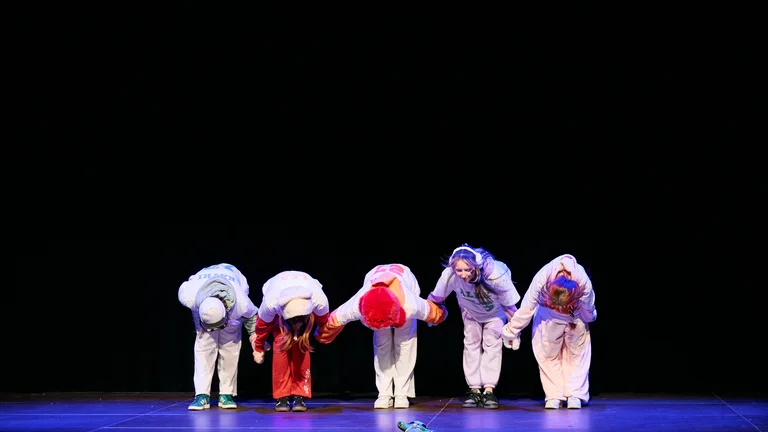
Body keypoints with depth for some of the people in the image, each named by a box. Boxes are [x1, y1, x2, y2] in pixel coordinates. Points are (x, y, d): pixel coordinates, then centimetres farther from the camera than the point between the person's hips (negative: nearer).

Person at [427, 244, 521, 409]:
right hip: (470, 311, 2)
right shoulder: (449, 275, -39)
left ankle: (489, 390, -7)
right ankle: (474, 389, 7)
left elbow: (509, 305, -27)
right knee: (471, 343, 2)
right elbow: (435, 297, -16)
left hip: (494, 311, -2)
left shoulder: (495, 275, -44)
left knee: (492, 343, -8)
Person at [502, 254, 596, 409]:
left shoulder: (584, 283, -39)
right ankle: (554, 395, -2)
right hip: (548, 315, 0)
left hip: (575, 316, 0)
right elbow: (526, 308, -28)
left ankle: (575, 394, -1)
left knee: (578, 352, -6)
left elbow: (588, 311, -15)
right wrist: (511, 331, -18)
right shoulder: (541, 279, -40)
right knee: (548, 353, -6)